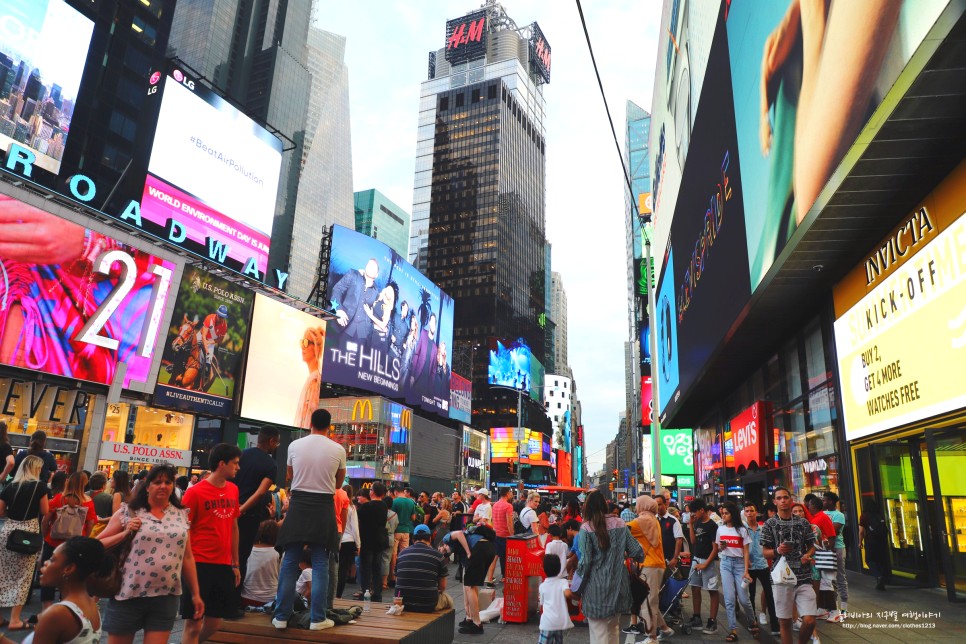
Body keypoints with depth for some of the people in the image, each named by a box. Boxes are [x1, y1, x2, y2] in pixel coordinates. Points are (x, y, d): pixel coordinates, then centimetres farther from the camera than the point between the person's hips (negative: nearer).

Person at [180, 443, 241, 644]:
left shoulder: (233, 490, 7)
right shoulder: (195, 492, -10)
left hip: (224, 565, 6)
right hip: (199, 564, -6)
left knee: (214, 623, 14)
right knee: (194, 624, 3)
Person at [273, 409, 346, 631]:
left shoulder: (294, 445, -1)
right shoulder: (338, 450, -3)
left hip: (298, 504, 1)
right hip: (323, 506, -1)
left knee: (290, 562, 8)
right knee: (320, 564, 5)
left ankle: (281, 616, 12)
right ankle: (317, 618, 7)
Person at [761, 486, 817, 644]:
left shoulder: (803, 522, 6)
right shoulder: (769, 524, 0)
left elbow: (811, 546, 14)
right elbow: (765, 552, 1)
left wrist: (808, 555, -8)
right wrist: (777, 551, -19)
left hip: (803, 578, 2)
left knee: (810, 621, -3)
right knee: (785, 622, 5)